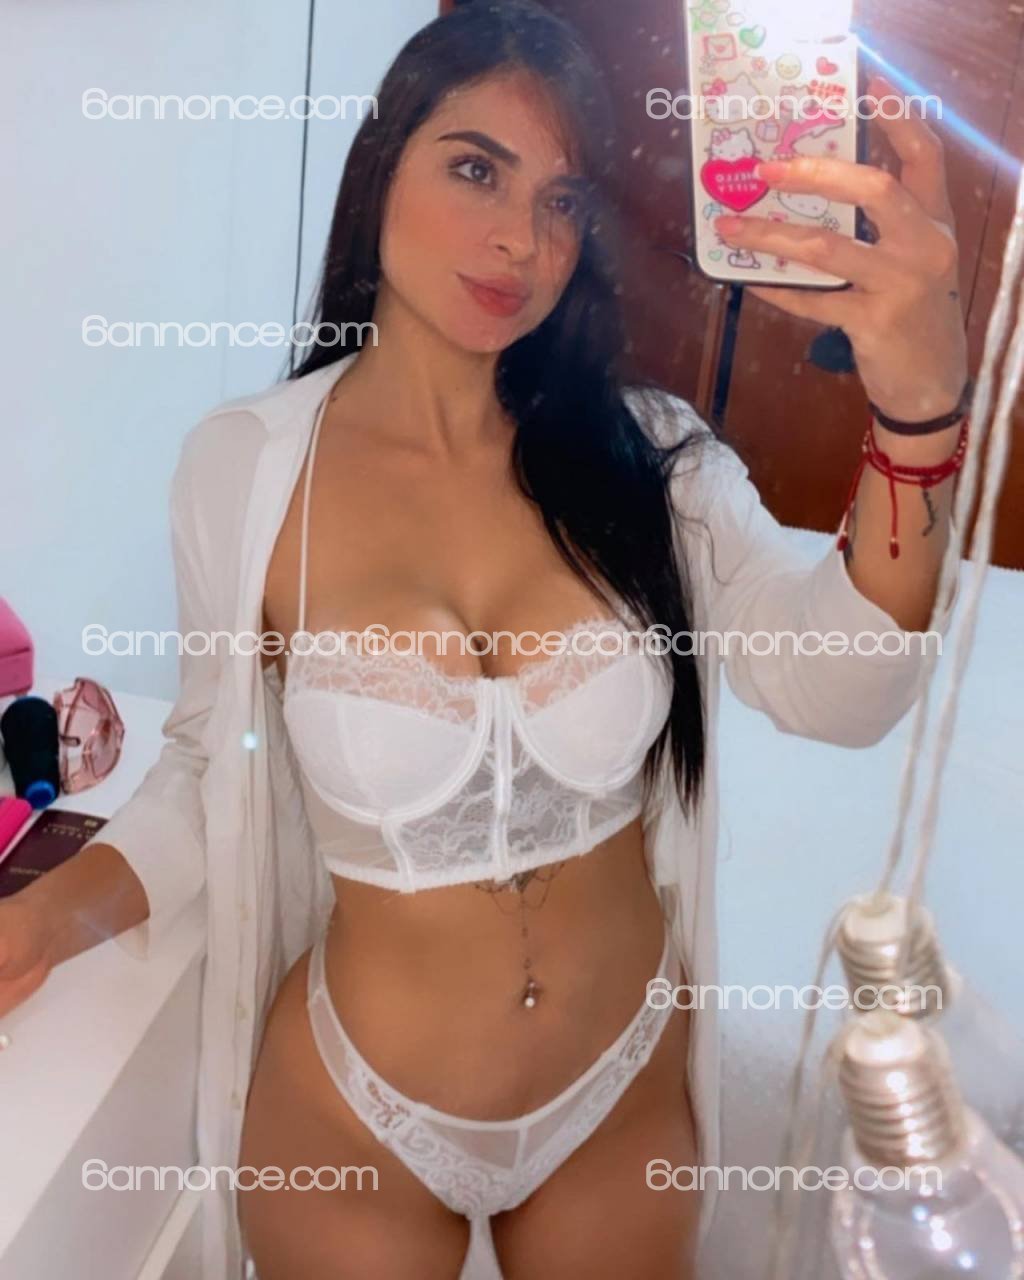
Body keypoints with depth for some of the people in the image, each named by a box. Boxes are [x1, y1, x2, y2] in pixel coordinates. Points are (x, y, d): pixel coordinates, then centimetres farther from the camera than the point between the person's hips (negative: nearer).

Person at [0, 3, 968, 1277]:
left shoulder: (647, 453, -10)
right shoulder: (242, 468, -13)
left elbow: (836, 694, -24)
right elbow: (211, 770, -3)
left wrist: (919, 410, -38)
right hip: (350, 1118, -1)